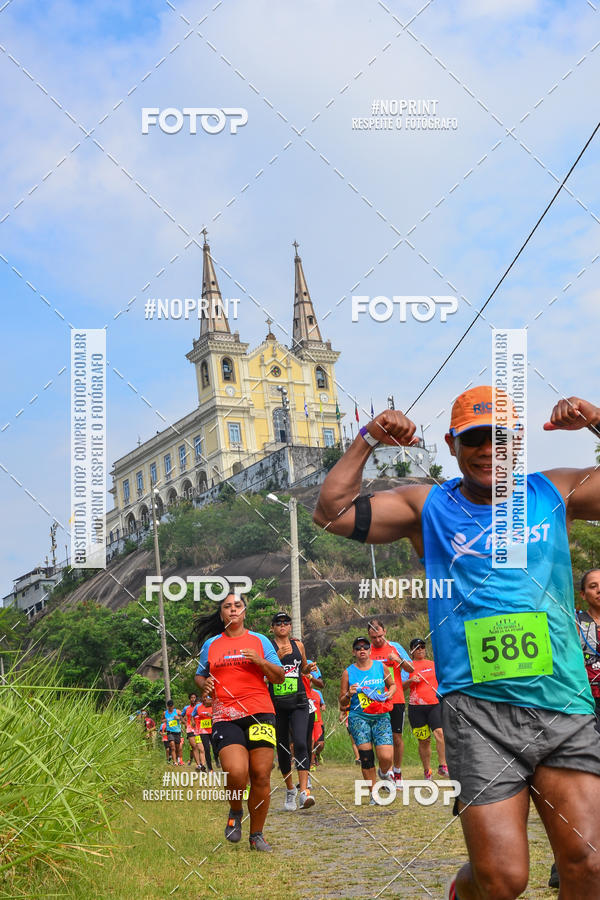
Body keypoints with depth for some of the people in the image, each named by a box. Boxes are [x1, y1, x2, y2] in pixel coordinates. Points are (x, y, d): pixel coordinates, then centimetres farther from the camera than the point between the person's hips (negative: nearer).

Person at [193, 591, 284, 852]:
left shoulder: (259, 641, 12)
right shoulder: (211, 644, 15)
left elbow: (280, 677, 11)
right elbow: (199, 675, 25)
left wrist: (260, 661, -7)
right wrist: (204, 685, 2)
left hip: (259, 713, 0)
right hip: (225, 718, 0)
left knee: (261, 776, -3)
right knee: (236, 772, -20)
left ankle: (256, 835, 13)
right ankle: (235, 812, 11)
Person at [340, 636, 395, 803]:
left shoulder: (381, 667, 7)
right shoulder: (348, 672, 5)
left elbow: (392, 684, 23)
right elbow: (342, 703, 10)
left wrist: (389, 694, 1)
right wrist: (349, 694, -11)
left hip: (381, 717, 1)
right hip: (358, 717, 0)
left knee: (386, 757, -12)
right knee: (365, 756, -12)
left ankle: (385, 772, 25)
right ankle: (373, 793, 4)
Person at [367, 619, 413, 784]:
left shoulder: (395, 647, 5)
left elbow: (411, 669, 7)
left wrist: (399, 660, -11)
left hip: (396, 700, 0)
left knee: (397, 737, 3)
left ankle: (397, 772, 16)